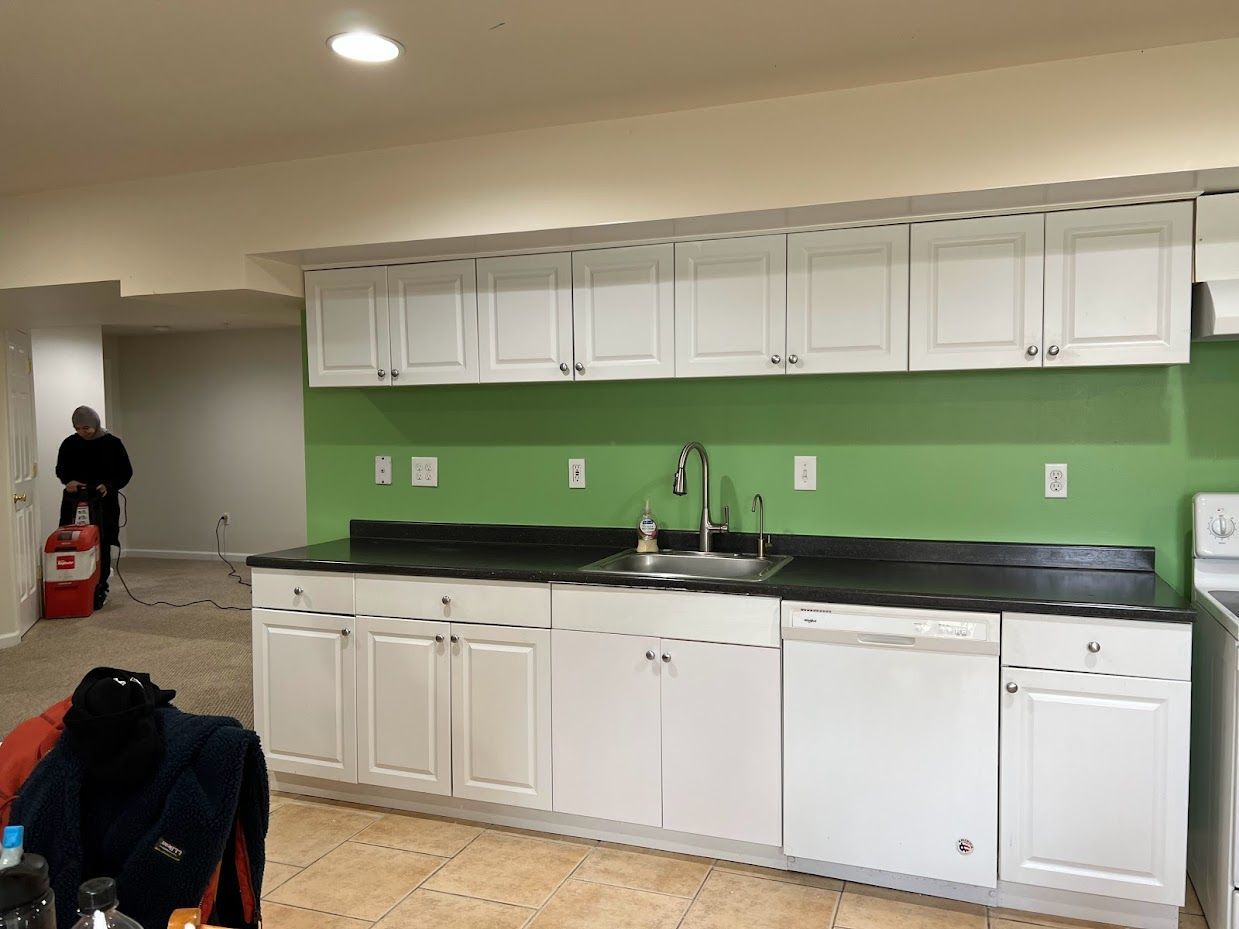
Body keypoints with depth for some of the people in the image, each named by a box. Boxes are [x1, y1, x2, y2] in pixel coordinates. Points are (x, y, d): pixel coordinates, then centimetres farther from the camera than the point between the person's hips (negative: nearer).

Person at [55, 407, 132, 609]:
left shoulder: (112, 443, -4)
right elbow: (61, 469, 14)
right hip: (75, 502, 2)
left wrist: (109, 486, -18)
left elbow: (126, 472, -1)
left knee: (101, 547, -2)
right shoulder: (69, 444, 3)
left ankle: (99, 592, 5)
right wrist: (68, 480, -8)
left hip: (104, 503, -2)